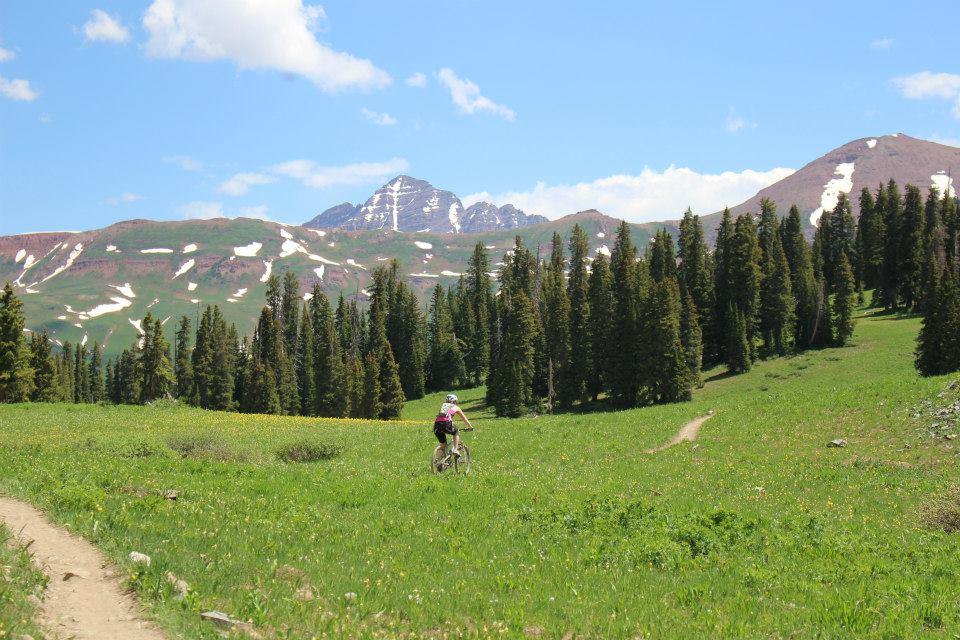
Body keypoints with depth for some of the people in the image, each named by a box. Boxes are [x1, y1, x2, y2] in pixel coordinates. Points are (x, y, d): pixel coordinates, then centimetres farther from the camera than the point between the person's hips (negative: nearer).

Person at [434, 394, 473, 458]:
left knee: (443, 444, 20)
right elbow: (464, 418, 32)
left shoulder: (442, 406, 31)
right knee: (456, 432, 27)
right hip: (446, 424, -3)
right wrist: (470, 427, 45)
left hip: (437, 425, 3)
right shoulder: (455, 407, 22)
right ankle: (455, 450, 13)